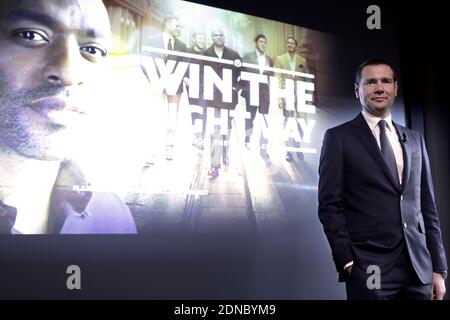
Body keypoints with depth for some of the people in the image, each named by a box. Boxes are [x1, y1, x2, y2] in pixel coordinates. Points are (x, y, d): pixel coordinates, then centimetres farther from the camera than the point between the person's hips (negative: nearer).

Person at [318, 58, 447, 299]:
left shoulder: (414, 139, 13)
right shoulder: (338, 138, -1)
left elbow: (427, 206, 12)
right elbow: (330, 206, -5)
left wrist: (438, 268, 8)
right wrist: (347, 263, -12)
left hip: (419, 269, 4)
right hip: (370, 271, -4)